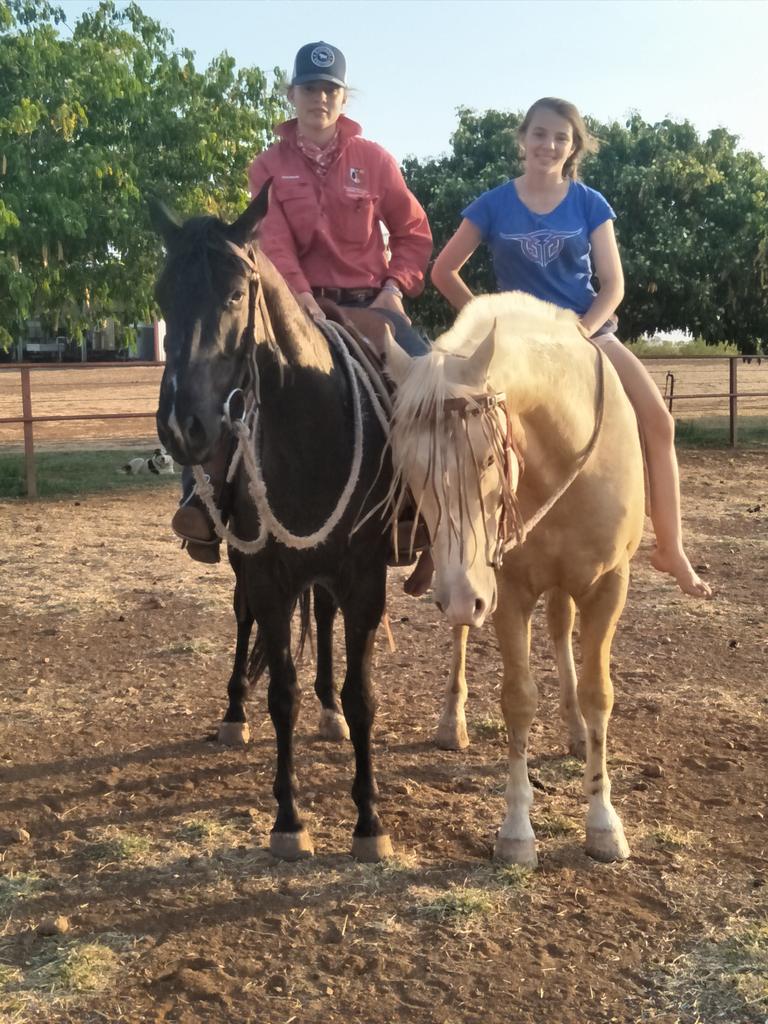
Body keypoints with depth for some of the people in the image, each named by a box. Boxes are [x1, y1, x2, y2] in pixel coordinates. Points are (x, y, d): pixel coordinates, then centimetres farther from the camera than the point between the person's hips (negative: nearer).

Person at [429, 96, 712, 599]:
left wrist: (574, 334, -17)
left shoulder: (590, 204, 1)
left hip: (587, 331, 2)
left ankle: (670, 548, -1)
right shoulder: (493, 206, -1)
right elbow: (443, 271, 4)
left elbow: (613, 285, -3)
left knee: (658, 421, -12)